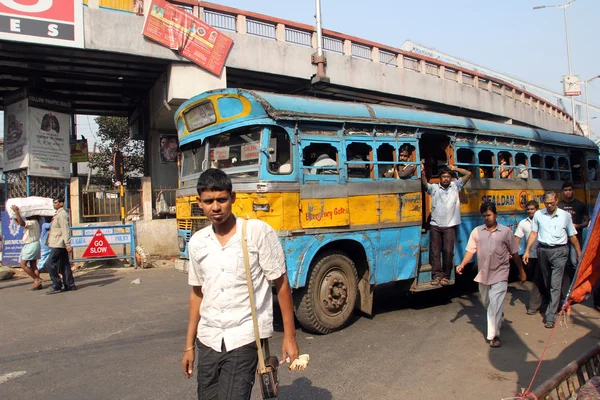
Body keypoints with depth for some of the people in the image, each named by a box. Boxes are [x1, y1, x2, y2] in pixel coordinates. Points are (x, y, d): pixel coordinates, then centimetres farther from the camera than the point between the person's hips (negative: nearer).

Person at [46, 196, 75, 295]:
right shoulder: (58, 214, 19)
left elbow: (65, 230, -21)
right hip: (59, 244, 10)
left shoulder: (62, 214, -13)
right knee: (64, 265, 10)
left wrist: (67, 244, -25)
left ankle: (57, 286, -5)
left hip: (59, 245, -10)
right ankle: (69, 285, 13)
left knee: (50, 264, -8)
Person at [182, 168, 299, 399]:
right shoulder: (197, 242, 4)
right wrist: (189, 345, 15)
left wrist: (289, 336, -6)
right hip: (208, 341, 5)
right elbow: (197, 293, 13)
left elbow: (281, 284, -6)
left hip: (244, 339, -5)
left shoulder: (259, 232, -11)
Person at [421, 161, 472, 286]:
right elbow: (424, 184, -10)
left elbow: (468, 174, 8)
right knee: (435, 251, 2)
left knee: (448, 251, -1)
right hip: (435, 225, 0)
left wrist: (455, 168, 4)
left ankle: (446, 276, 8)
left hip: (450, 226, 0)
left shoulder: (455, 186, 9)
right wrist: (423, 172, -25)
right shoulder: (434, 188, 6)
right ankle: (437, 275, 9)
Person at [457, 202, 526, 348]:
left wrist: (521, 271, 10)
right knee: (486, 303, 19)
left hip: (500, 274, -3)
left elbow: (514, 253, 5)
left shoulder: (506, 231, -3)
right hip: (483, 274, 4)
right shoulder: (477, 231, 2)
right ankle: (499, 317, 50)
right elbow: (470, 251, -1)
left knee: (495, 305, -8)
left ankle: (493, 335, 2)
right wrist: (462, 265, -15)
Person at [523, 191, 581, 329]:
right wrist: (527, 251, 1)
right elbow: (533, 233, 7)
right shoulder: (538, 214, 5)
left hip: (559, 251, -2)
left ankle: (550, 316, -8)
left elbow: (572, 236, 9)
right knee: (546, 283, 12)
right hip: (542, 250, 3)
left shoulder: (565, 215, 3)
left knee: (555, 285, -8)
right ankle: (555, 305, 33)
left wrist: (579, 253, 10)